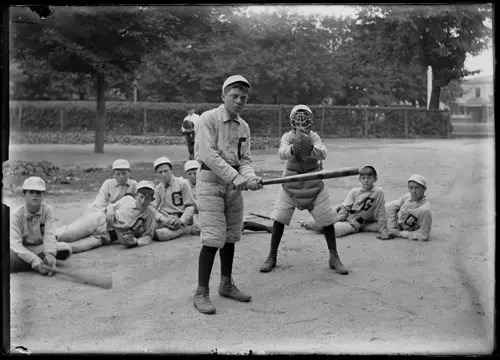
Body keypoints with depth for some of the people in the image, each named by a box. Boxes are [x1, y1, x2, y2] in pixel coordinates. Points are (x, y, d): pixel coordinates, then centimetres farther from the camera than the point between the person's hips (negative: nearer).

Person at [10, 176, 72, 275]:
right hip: (23, 250, -1)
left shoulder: (48, 210, -7)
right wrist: (34, 260, -40)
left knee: (66, 249, -23)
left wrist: (50, 254, -38)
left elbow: (49, 235, -16)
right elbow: (15, 243, -25)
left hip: (40, 248, 2)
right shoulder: (16, 215, -14)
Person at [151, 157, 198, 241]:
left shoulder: (182, 183, 4)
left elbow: (190, 206, 1)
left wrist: (181, 221, -15)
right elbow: (153, 208, 7)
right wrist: (164, 219, -13)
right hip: (164, 221, 5)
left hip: (182, 221, -5)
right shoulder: (158, 189, 16)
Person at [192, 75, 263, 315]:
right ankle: (201, 293, -3)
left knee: (230, 237, 13)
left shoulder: (244, 127, 11)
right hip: (210, 180, -6)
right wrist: (234, 176, -27)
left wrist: (249, 177, -15)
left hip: (233, 184, 7)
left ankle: (226, 285, 27)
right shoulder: (208, 119, -9)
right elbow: (209, 154, -19)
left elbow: (245, 159, 7)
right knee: (213, 239, -11)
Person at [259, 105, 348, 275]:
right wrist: (294, 148, -55)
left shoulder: (314, 137, -10)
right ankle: (271, 257, 14)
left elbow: (322, 154, -30)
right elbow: (282, 153, -32)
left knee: (328, 220, 0)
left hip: (314, 184, 0)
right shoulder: (288, 136, -12)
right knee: (278, 219, -3)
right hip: (291, 183, 0)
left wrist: (310, 147, -51)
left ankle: (334, 258, 16)